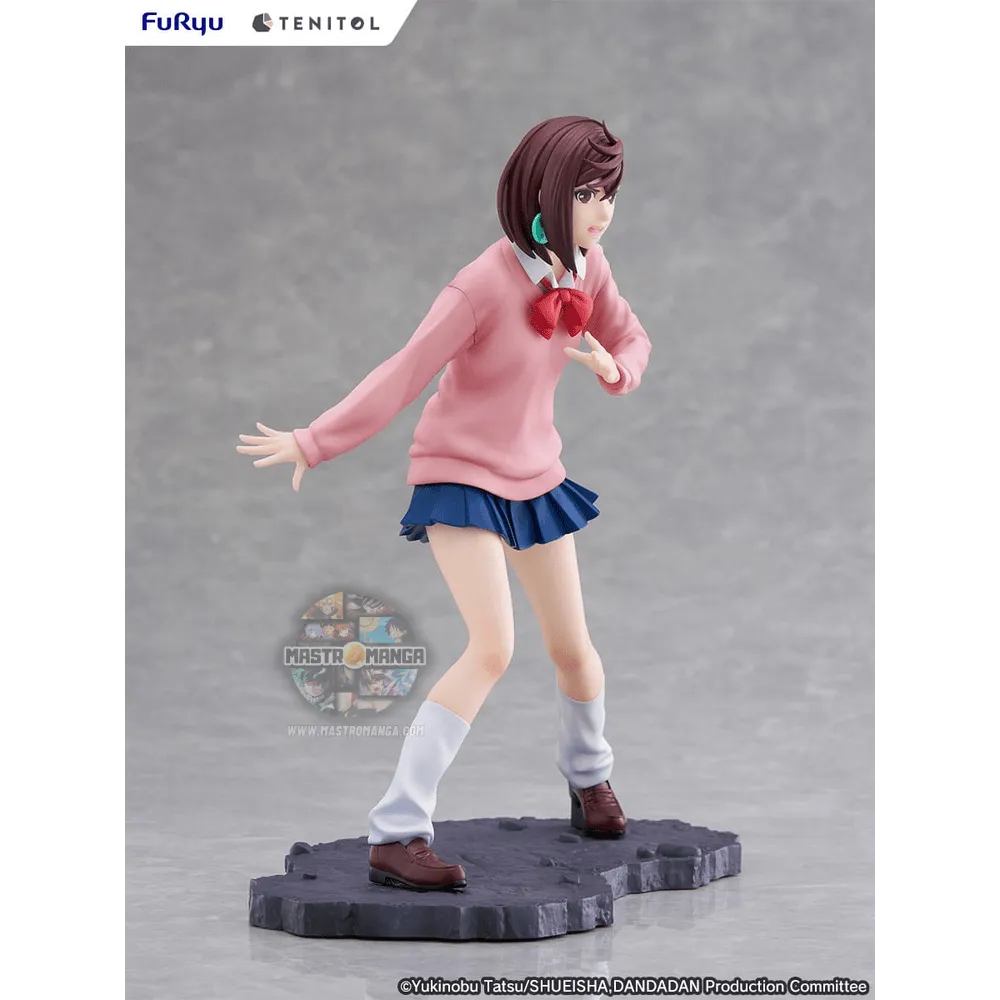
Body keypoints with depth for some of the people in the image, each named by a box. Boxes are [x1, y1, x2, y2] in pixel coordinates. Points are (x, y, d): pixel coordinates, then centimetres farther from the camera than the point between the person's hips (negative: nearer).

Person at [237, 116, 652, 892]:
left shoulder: (587, 265, -5)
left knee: (572, 646, 13)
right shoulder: (485, 284, -25)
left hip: (536, 475, 6)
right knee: (493, 650, -21)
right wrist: (313, 444, -26)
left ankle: (589, 778, 45)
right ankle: (395, 834, -19)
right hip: (461, 476, -6)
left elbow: (632, 339, 9)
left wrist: (614, 366, -15)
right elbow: (404, 375, -24)